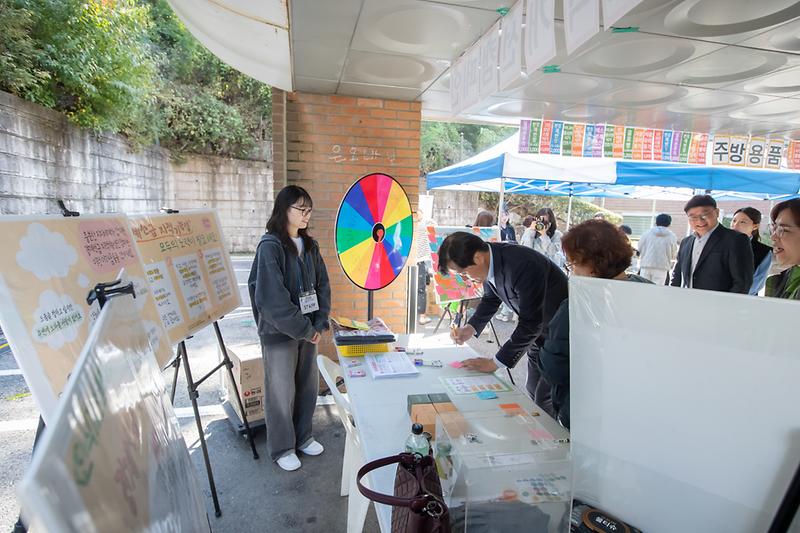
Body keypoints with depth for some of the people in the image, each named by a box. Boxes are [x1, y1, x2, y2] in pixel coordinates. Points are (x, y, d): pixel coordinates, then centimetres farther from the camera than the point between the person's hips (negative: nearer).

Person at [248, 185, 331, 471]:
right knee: (282, 392, 8)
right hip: (279, 332, -6)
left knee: (308, 387, 16)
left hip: (308, 330, 6)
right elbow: (272, 298, -21)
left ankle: (302, 437, 37)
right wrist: (304, 329, -17)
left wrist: (319, 324, -3)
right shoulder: (270, 246, -15)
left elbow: (322, 285, 8)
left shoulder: (309, 245, 6)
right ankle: (282, 448, 28)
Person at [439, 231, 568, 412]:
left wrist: (495, 363, -23)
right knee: (533, 392, 18)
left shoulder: (522, 266, -35)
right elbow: (490, 299, 9)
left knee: (546, 402, -6)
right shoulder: (490, 261, -10)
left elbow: (530, 324, -29)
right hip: (538, 331, 8)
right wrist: (471, 328, -7)